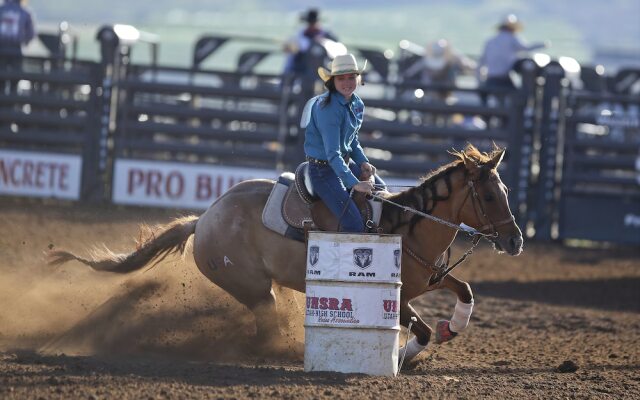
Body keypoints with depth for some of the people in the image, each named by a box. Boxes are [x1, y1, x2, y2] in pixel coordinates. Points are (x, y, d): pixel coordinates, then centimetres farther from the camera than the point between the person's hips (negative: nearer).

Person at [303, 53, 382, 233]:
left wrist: (363, 162, 0)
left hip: (346, 162, 9)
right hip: (323, 169, -9)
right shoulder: (328, 108, -24)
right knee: (354, 224, -19)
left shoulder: (357, 104, 3)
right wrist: (354, 183, -34)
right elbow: (332, 154, -28)